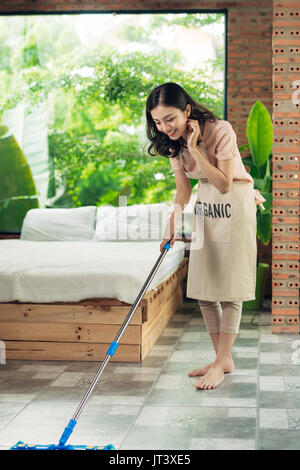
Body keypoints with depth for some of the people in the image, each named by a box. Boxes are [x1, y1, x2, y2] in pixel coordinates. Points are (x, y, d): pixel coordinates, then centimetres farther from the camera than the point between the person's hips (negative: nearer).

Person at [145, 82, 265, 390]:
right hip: (204, 208, 7)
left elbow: (224, 184, -25)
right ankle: (223, 359, 17)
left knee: (229, 288, -6)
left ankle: (221, 363, 3)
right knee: (202, 289, 6)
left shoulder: (220, 131, -24)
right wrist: (173, 221, -15)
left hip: (234, 206, -6)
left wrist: (194, 149, -29)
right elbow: (183, 189, 0)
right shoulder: (173, 143, -5)